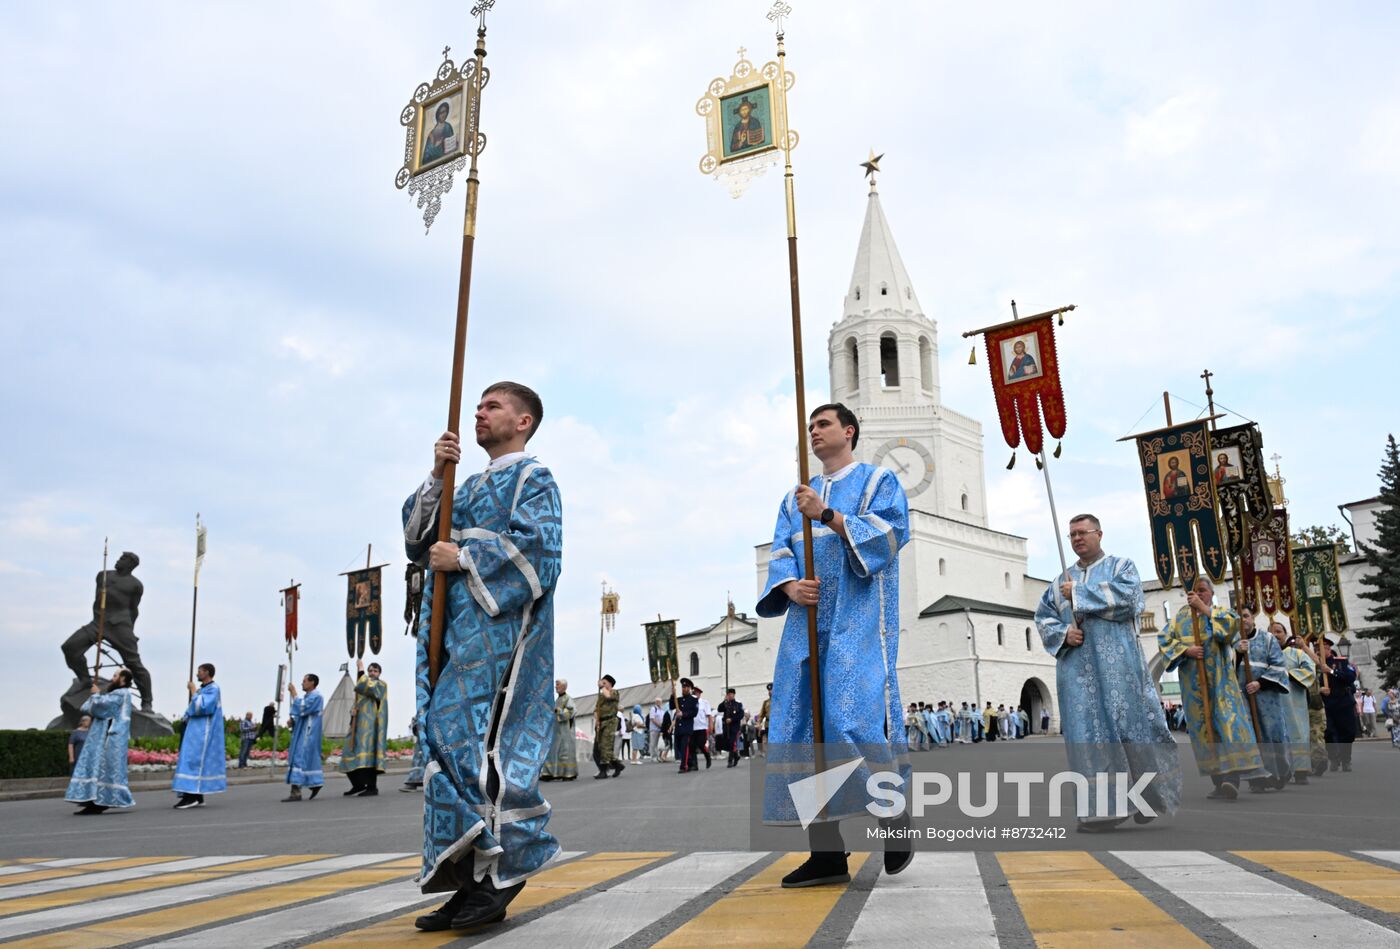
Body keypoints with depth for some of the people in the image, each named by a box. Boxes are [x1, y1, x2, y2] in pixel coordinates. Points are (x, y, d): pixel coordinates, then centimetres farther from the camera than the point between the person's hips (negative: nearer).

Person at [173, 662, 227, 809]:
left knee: (194, 760, -13)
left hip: (203, 732, -9)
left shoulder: (212, 688, -11)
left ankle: (192, 796, -13)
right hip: (197, 731, 9)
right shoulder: (202, 688, 17)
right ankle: (197, 797, 8)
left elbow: (201, 707, -21)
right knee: (197, 761, 7)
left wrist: (193, 692, -12)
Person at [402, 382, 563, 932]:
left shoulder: (533, 479, 2)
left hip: (498, 629, -8)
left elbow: (537, 545, -14)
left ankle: (501, 871, -7)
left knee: (473, 737, -15)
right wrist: (437, 477, 4)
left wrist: (464, 558, -12)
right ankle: (473, 884, 8)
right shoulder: (469, 487, 25)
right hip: (456, 633, 8)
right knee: (454, 743, 3)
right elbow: (418, 543, 15)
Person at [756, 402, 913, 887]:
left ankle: (895, 814, 6)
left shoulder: (879, 480, 10)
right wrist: (789, 586, -10)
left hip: (859, 621, -5)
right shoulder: (795, 498, 23)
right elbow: (780, 553, 12)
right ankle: (827, 853, 2)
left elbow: (891, 532, -7)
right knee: (803, 727, -3)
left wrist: (827, 515, -16)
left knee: (855, 716, -17)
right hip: (807, 621, 5)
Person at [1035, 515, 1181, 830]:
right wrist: (1063, 633, -7)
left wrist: (1078, 594, -9)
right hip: (1077, 667, 3)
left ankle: (1151, 796, 16)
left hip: (1116, 664, -3)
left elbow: (1127, 596, -12)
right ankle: (1103, 808, -3)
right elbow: (1043, 616, 14)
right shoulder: (1063, 580, 19)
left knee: (1130, 723, -3)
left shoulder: (1121, 566, 8)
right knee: (1089, 731, -3)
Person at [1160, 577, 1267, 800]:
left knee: (1227, 721, -16)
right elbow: (1165, 640, 5)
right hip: (1193, 681, 2)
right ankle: (1219, 780, 2)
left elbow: (1233, 624, -12)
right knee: (1204, 727, -1)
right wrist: (1186, 650, -12)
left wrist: (1204, 609, -12)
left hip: (1219, 679, -2)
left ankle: (1233, 777, -25)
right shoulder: (1181, 616, 15)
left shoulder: (1221, 613, 12)